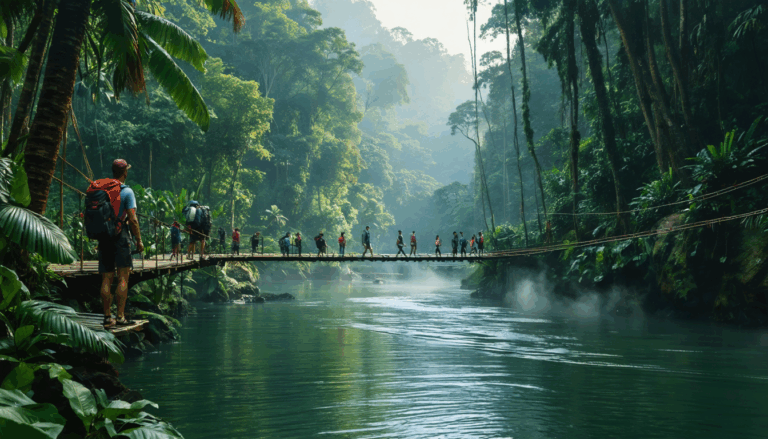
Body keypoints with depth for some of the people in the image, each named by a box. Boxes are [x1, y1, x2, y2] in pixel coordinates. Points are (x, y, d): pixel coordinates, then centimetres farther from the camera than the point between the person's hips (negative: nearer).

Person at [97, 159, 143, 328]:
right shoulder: (127, 192, -5)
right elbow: (132, 219, -10)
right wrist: (139, 241, -3)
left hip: (103, 237, 5)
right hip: (120, 236, -5)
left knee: (106, 279, 6)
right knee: (122, 278, -3)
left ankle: (107, 317, 6)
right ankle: (120, 317, -6)